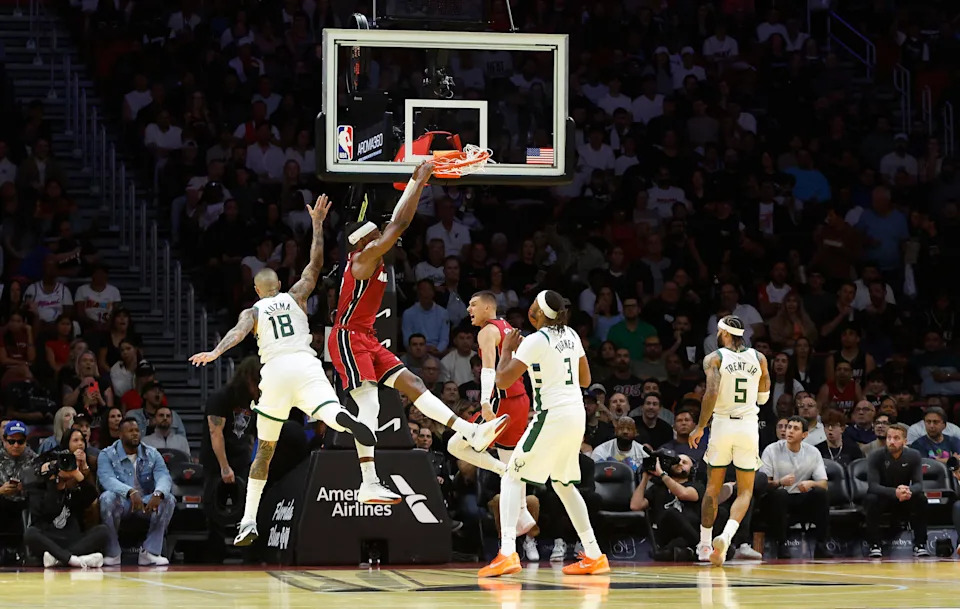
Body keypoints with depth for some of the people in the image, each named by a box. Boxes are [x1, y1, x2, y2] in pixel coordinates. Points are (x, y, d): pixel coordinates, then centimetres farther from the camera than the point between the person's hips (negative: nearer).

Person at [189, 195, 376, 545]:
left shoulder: (252, 312, 15)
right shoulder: (295, 296, 19)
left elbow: (239, 331, -6)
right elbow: (315, 264, 25)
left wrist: (215, 353, -21)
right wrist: (317, 224, 32)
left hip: (275, 371, 0)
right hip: (306, 365, 0)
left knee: (264, 451, 12)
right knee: (329, 411, -26)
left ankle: (248, 522, 10)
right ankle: (347, 421, -66)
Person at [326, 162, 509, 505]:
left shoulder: (371, 257, 15)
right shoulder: (365, 256, -13)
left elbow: (396, 222, 24)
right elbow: (400, 224, -17)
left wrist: (416, 182, 21)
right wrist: (419, 182, -11)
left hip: (365, 339, 10)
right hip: (348, 338, -10)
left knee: (411, 383, 4)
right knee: (369, 405, -17)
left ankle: (472, 434, -1)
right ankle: (368, 484, -23)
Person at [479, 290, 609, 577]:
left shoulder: (535, 341, -13)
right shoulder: (571, 335, 10)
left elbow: (503, 380, -13)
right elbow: (585, 380, 20)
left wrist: (507, 349, 2)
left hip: (552, 416, -8)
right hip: (576, 415, 8)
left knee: (512, 477, -2)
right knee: (564, 484, 21)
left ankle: (508, 553, -18)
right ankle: (594, 556, 20)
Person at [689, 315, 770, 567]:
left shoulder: (714, 359, -4)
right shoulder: (758, 358, 5)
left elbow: (712, 392, -17)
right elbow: (763, 398, 12)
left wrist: (700, 427, -11)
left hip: (722, 423, -1)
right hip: (749, 425, 1)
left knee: (713, 488, 14)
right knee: (745, 492, 5)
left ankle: (704, 544, 19)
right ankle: (726, 535, -19)